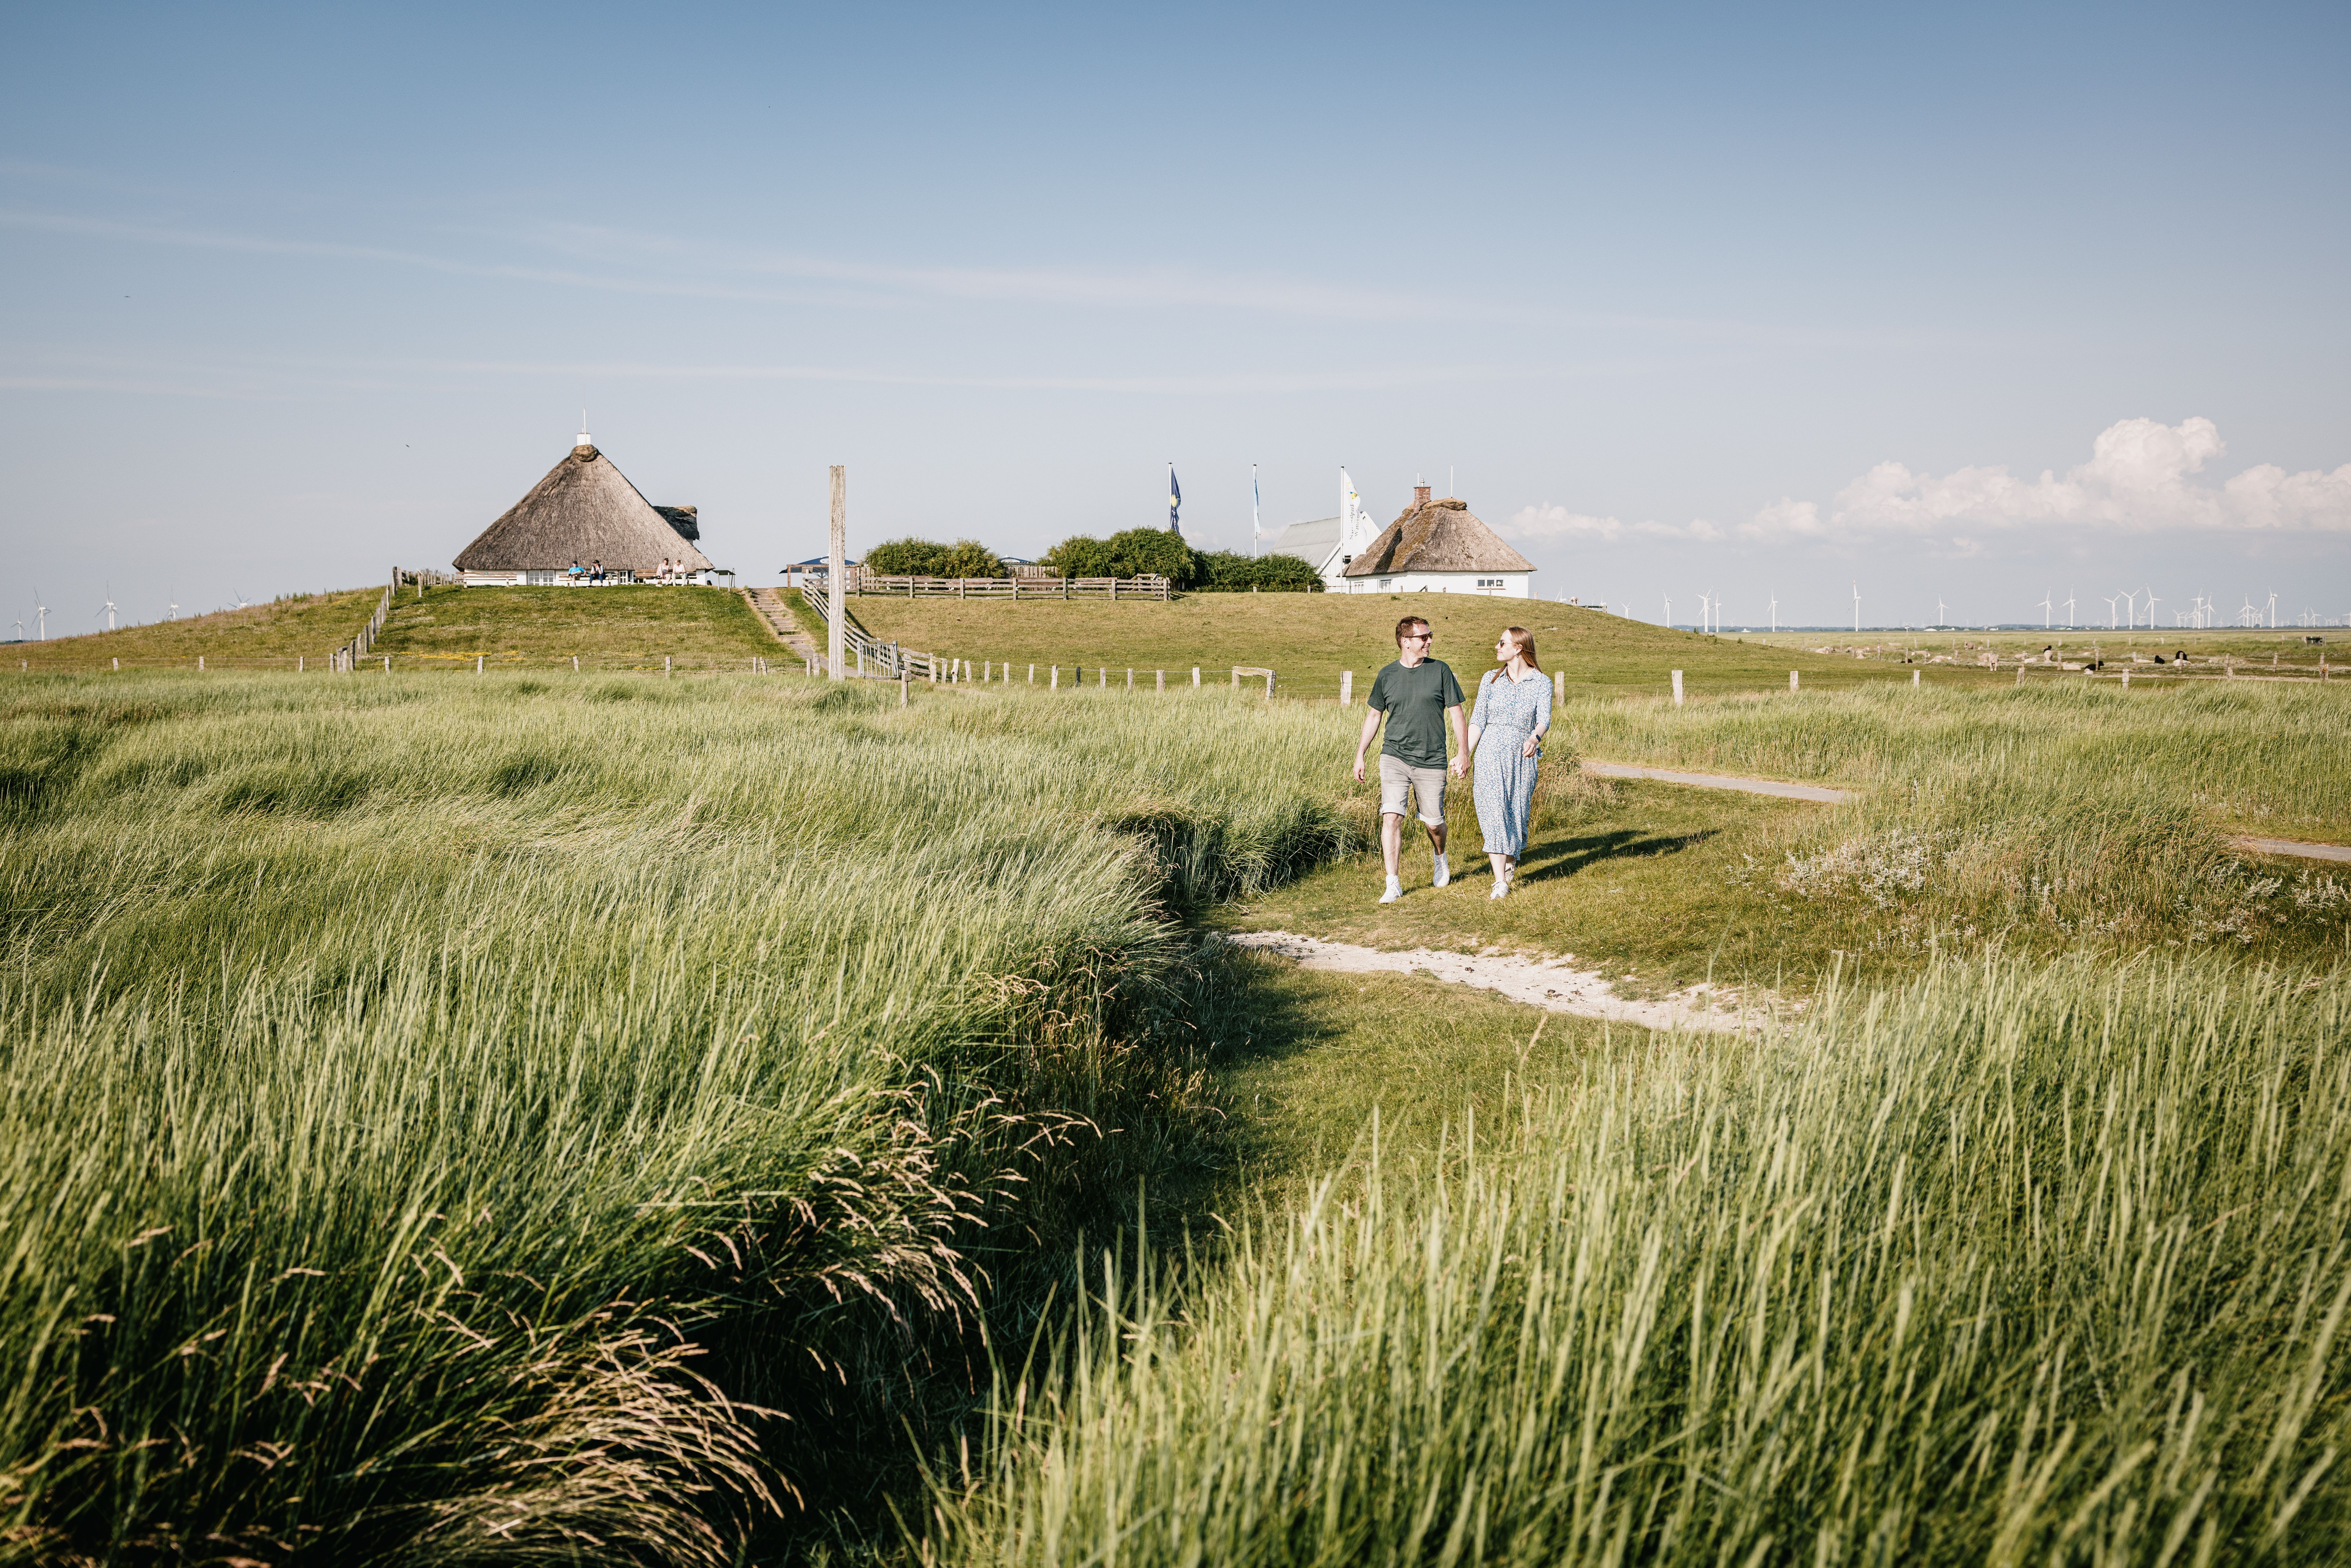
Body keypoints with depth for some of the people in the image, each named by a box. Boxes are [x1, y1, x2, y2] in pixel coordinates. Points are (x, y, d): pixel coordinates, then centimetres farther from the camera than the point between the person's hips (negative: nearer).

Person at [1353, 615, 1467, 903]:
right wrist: (1360, 756, 12)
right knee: (1391, 817, -13)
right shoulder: (1387, 676, 4)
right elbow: (1374, 716, 14)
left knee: (1434, 823, 7)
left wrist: (1464, 752, -1)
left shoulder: (1440, 671, 1)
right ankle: (1393, 885, -8)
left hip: (1431, 762, 0)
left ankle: (1440, 859, 41)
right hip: (1394, 758, 0)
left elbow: (1455, 713, 4)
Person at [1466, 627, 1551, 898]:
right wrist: (1466, 755, -4)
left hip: (1522, 756, 0)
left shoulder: (1541, 682, 0)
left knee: (1517, 813, 9)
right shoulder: (1491, 679, 6)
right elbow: (1477, 721, 5)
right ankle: (1500, 882, -16)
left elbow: (1544, 719, -12)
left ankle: (1512, 858, 41)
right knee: (1494, 813, -12)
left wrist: (1535, 738, -35)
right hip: (1490, 754, 0)